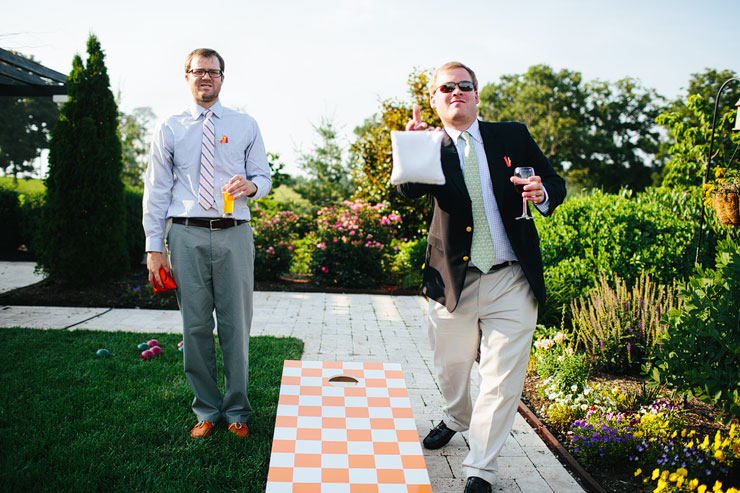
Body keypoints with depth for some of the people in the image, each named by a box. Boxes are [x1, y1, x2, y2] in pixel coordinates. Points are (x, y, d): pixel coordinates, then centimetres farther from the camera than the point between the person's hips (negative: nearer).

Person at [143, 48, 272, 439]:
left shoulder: (245, 126, 11)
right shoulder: (170, 129, 9)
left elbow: (264, 176, 11)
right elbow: (157, 190, 7)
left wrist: (250, 185, -14)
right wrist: (154, 247, 0)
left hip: (234, 234, 0)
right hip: (187, 235, 0)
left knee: (236, 325, 5)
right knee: (195, 326, 5)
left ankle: (236, 410, 21)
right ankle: (206, 410, 22)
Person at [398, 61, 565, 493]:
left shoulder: (513, 136, 5)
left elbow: (555, 183, 9)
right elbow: (409, 190, -17)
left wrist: (542, 193, -15)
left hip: (511, 282, 0)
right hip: (454, 282, 1)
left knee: (502, 378, 1)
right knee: (451, 367, 19)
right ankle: (458, 419, 51)